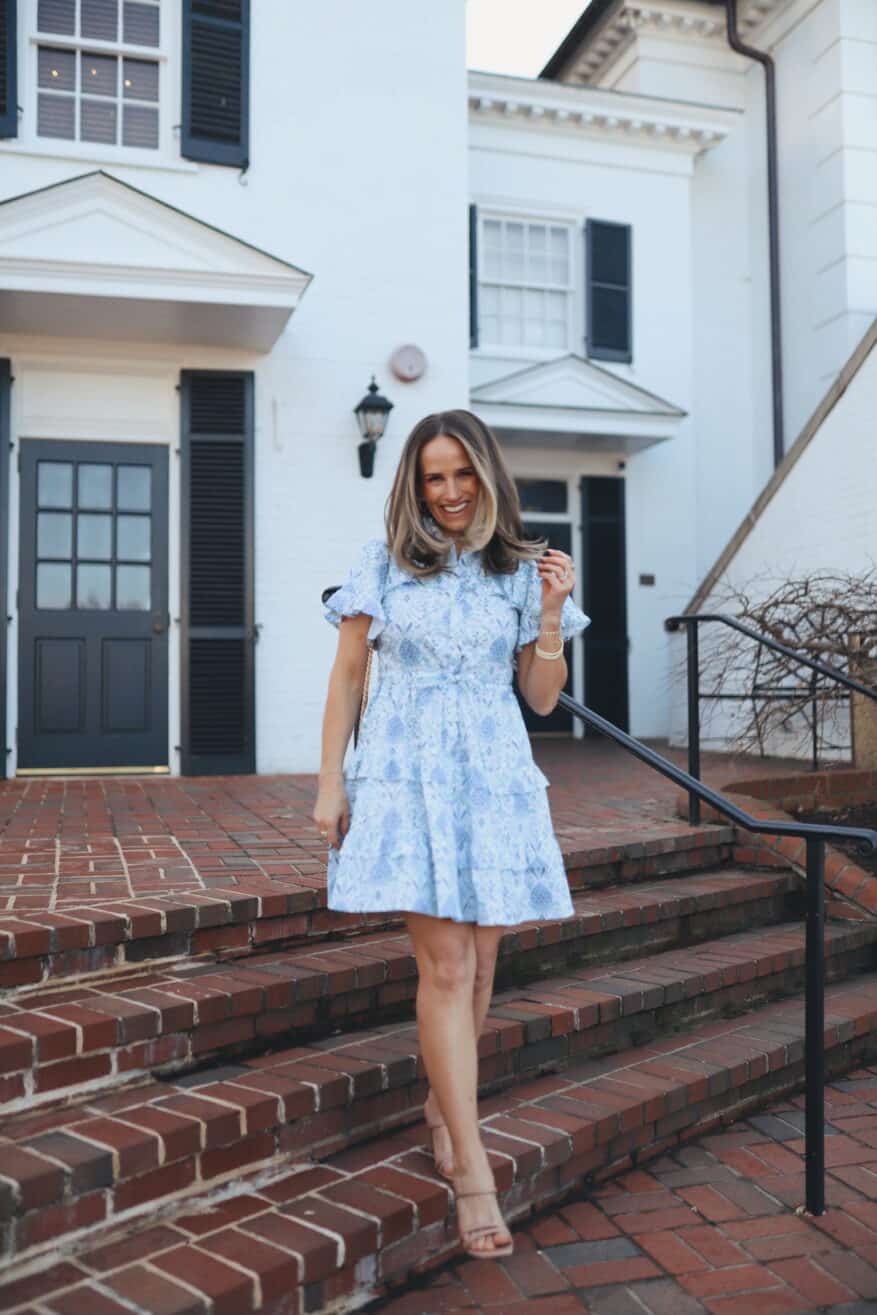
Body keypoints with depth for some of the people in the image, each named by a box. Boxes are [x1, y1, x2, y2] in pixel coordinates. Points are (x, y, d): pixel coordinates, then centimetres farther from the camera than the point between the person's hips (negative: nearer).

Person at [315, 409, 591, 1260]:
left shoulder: (522, 570, 9)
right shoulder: (383, 564, 4)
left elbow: (542, 697, 9)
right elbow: (345, 678, 5)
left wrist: (552, 613, -4)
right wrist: (330, 783, 0)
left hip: (495, 775, 3)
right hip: (407, 772, -3)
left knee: (477, 961, 8)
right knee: (446, 965, -9)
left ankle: (443, 1105, 32)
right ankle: (471, 1172, -2)